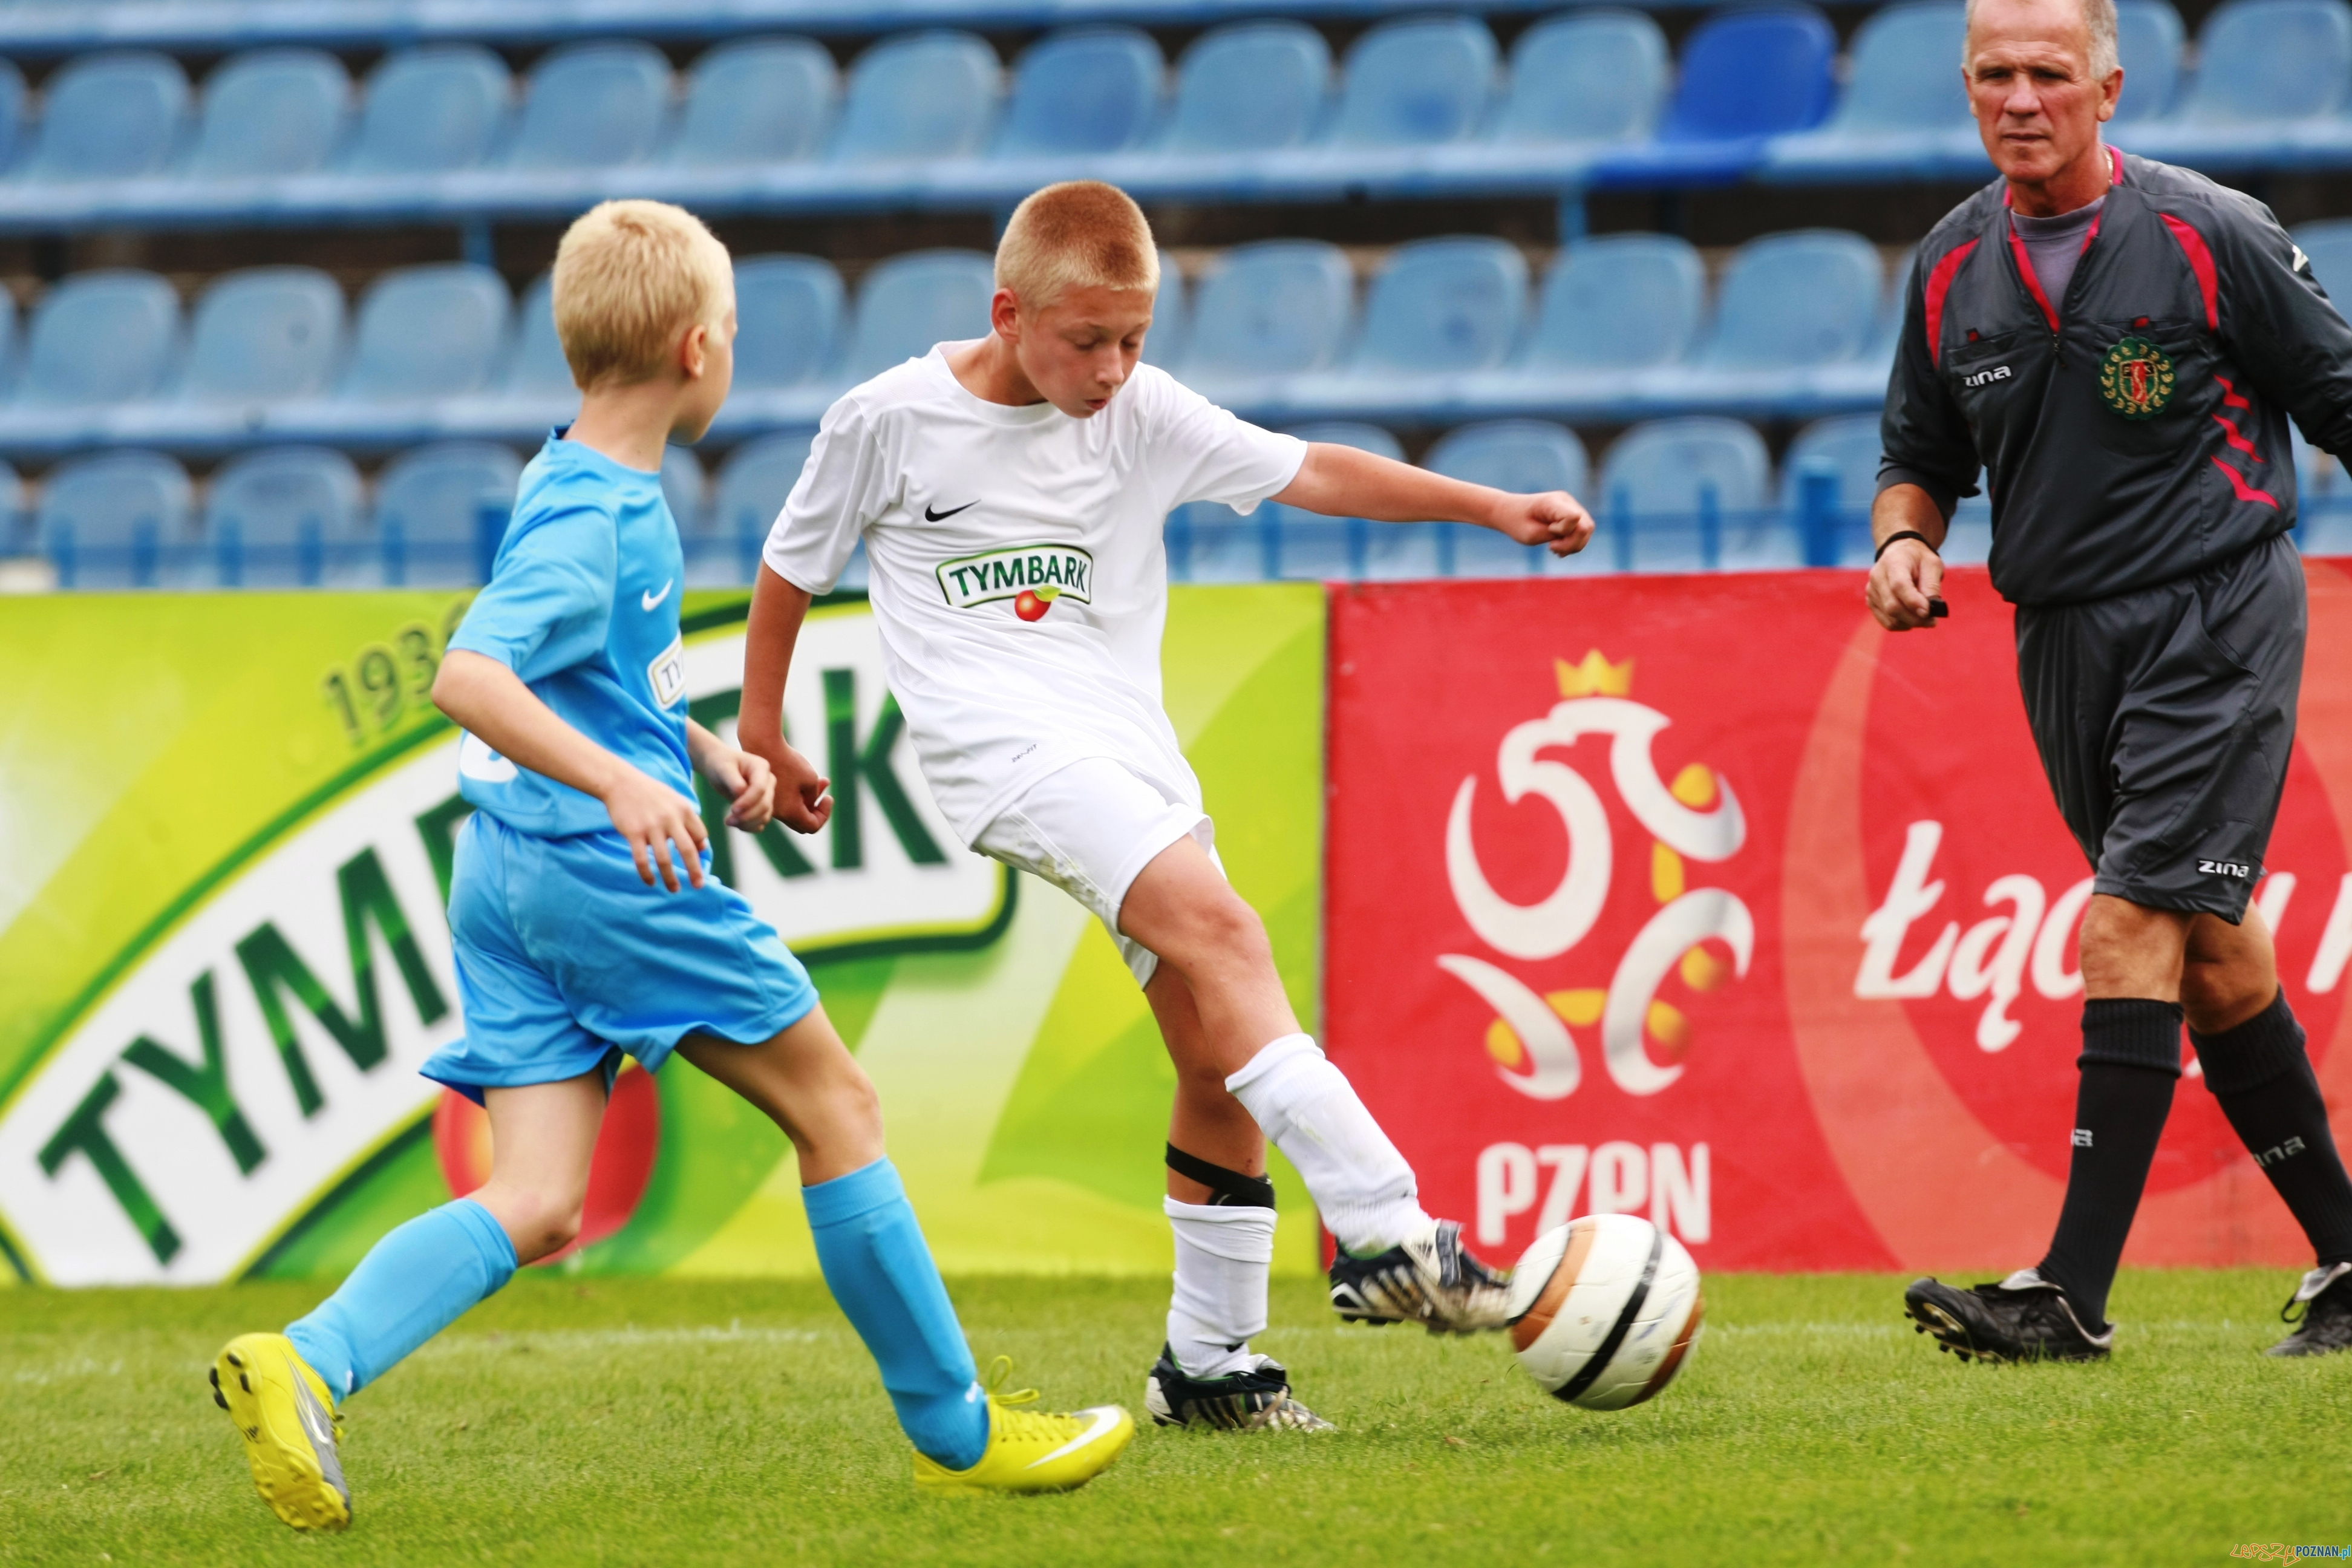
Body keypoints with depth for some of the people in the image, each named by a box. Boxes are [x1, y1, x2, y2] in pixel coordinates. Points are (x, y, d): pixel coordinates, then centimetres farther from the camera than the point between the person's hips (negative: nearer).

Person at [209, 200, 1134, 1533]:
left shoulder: (608, 491, 15)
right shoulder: (589, 519, -15)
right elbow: (468, 676, -28)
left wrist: (707, 748, 19)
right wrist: (622, 783, -37)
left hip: (510, 875, 9)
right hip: (603, 868, -9)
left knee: (537, 1205, -1)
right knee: (836, 1104, 5)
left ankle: (305, 1365, -22)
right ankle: (958, 1431, 13)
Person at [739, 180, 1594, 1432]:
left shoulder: (1143, 414, 7)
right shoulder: (889, 421, -1)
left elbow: (1310, 474, 6)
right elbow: (790, 572, 12)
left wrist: (1495, 509, -2)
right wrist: (762, 743, 19)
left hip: (1132, 750, 6)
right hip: (1003, 741, -6)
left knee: (1221, 1066, 1)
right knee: (1219, 929, -27)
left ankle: (1208, 1363, 15)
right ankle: (1383, 1233, -35)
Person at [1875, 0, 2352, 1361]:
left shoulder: (2210, 237, -8)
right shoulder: (1953, 267, 7)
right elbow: (1922, 456, 18)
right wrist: (1906, 539, -3)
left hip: (2216, 620, -6)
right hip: (2065, 635, 6)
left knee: (2135, 927, -16)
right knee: (2211, 954, 11)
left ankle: (2074, 1293, -19)